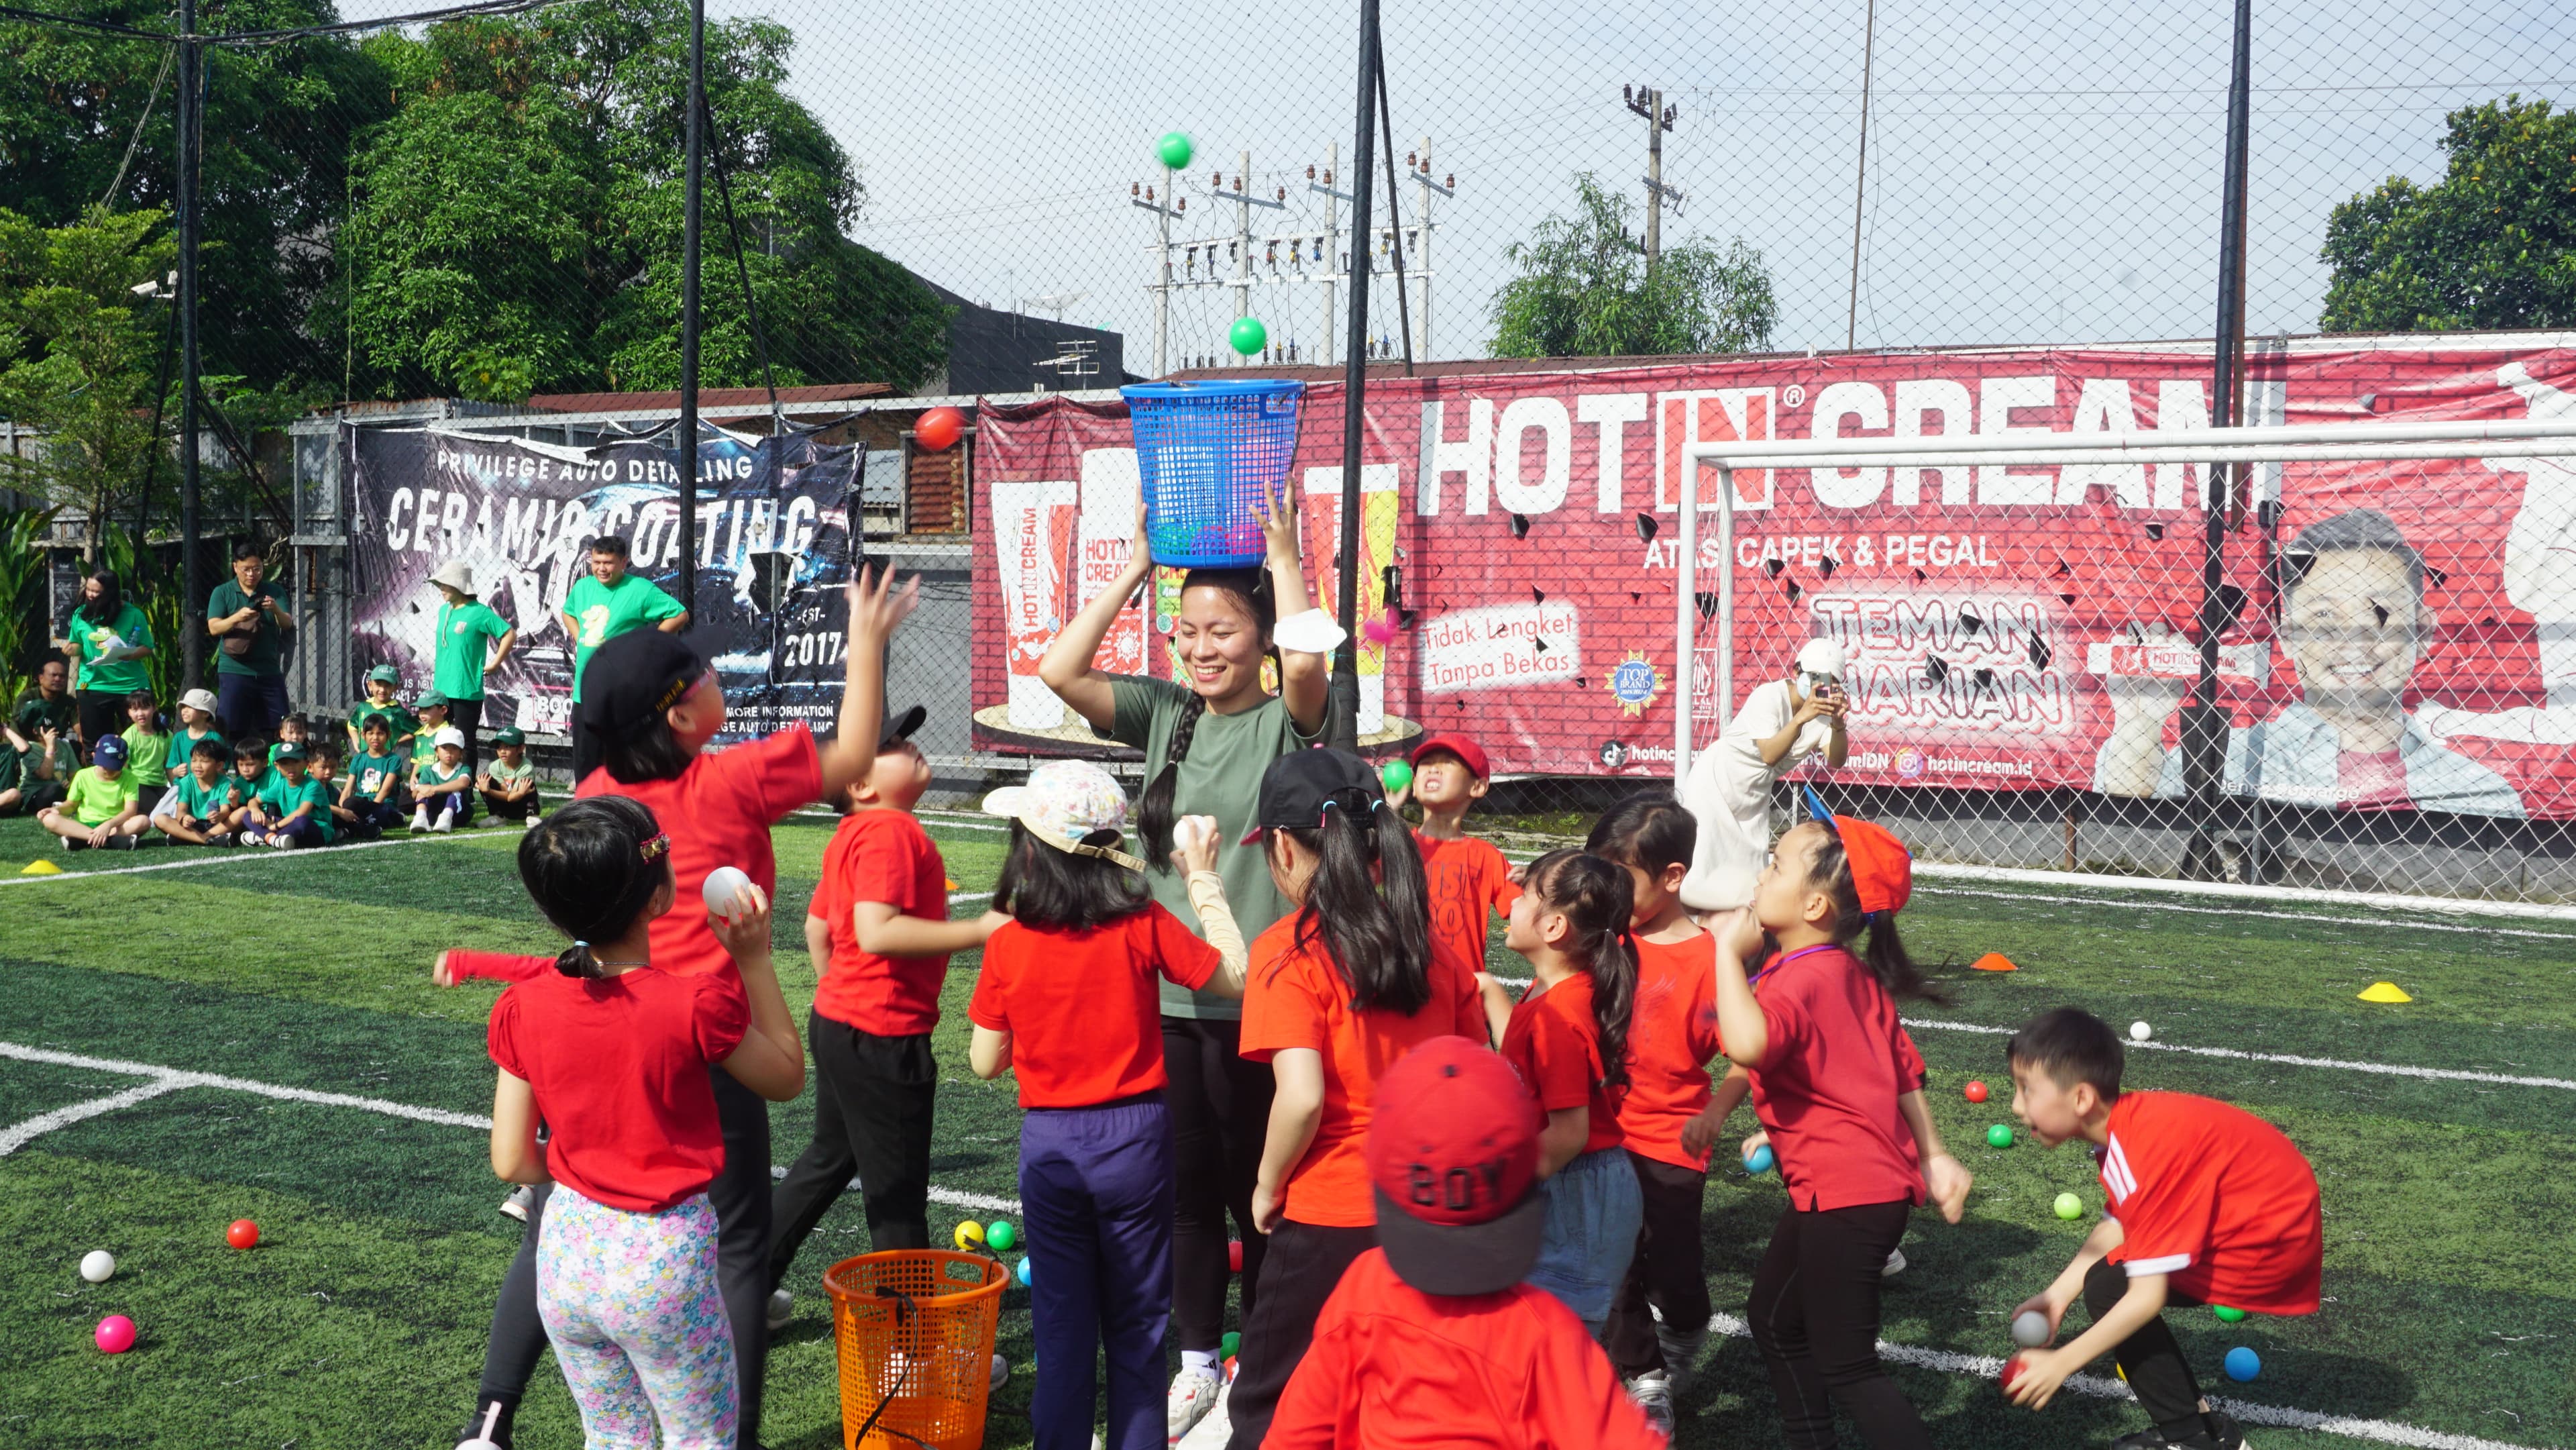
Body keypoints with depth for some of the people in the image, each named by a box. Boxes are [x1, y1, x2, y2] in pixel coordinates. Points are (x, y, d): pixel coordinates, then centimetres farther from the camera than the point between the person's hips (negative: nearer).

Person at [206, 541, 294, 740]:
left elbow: (288, 625, 1)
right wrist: (237, 617, -24)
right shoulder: (222, 593, 6)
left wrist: (276, 610, -22)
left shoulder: (273, 592, 11)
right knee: (232, 732, -4)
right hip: (235, 670, -2)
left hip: (269, 671, 2)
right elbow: (213, 628, -4)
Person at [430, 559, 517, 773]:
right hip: (441, 689, 7)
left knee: (466, 743, -1)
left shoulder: (479, 612, -11)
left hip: (467, 691, -7)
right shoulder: (444, 610, 13)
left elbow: (510, 634, -13)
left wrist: (494, 664, -10)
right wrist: (438, 664, 16)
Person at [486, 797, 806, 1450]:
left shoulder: (522, 1008, -8)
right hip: (662, 1256, -4)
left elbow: (512, 1163, -3)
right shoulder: (695, 1004, -21)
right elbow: (787, 1078, -2)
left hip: (568, 1250, 4)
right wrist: (754, 959, -2)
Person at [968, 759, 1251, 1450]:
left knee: (1063, 1325, 14)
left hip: (1049, 1144, 1)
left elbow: (986, 1062, -2)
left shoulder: (1006, 946, -10)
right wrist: (1203, 881, 6)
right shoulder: (1143, 926, -12)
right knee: (1137, 1324, 13)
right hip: (1135, 1135, 0)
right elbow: (1234, 975, -1)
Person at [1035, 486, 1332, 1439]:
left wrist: (1281, 553, -19)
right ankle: (1198, 1358, 32)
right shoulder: (1164, 712, 6)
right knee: (1184, 1183, 16)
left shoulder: (1285, 719, -8)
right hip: (1165, 993, 5)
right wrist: (1136, 568, -5)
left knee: (1256, 1186, 9)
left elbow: (1307, 660, -31)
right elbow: (1059, 673, -6)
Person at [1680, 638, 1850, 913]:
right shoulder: (1771, 697, -25)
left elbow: (1836, 760, -20)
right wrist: (1801, 718, -45)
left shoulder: (1823, 711, -8)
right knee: (1704, 867, -9)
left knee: (1752, 872, 3)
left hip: (1754, 795, 6)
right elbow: (1770, 754, -35)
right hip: (1715, 784, -6)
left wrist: (1838, 724, -36)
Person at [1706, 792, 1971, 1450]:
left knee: (1845, 1366, -3)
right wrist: (1933, 1157, 19)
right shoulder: (1854, 975, 8)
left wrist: (1730, 950, -33)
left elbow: (1748, 1045, -44)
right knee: (1775, 1320, 23)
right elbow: (1903, 1065, 13)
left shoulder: (1799, 978, -23)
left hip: (1846, 1196, -11)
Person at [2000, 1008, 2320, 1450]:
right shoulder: (2123, 1122, -3)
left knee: (2110, 1288, -11)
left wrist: (2059, 1364, -23)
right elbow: (2118, 1224, 7)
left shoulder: (2149, 1152, -30)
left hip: (2272, 1239, -10)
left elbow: (2147, 1297, -29)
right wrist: (2058, 1294, -4)